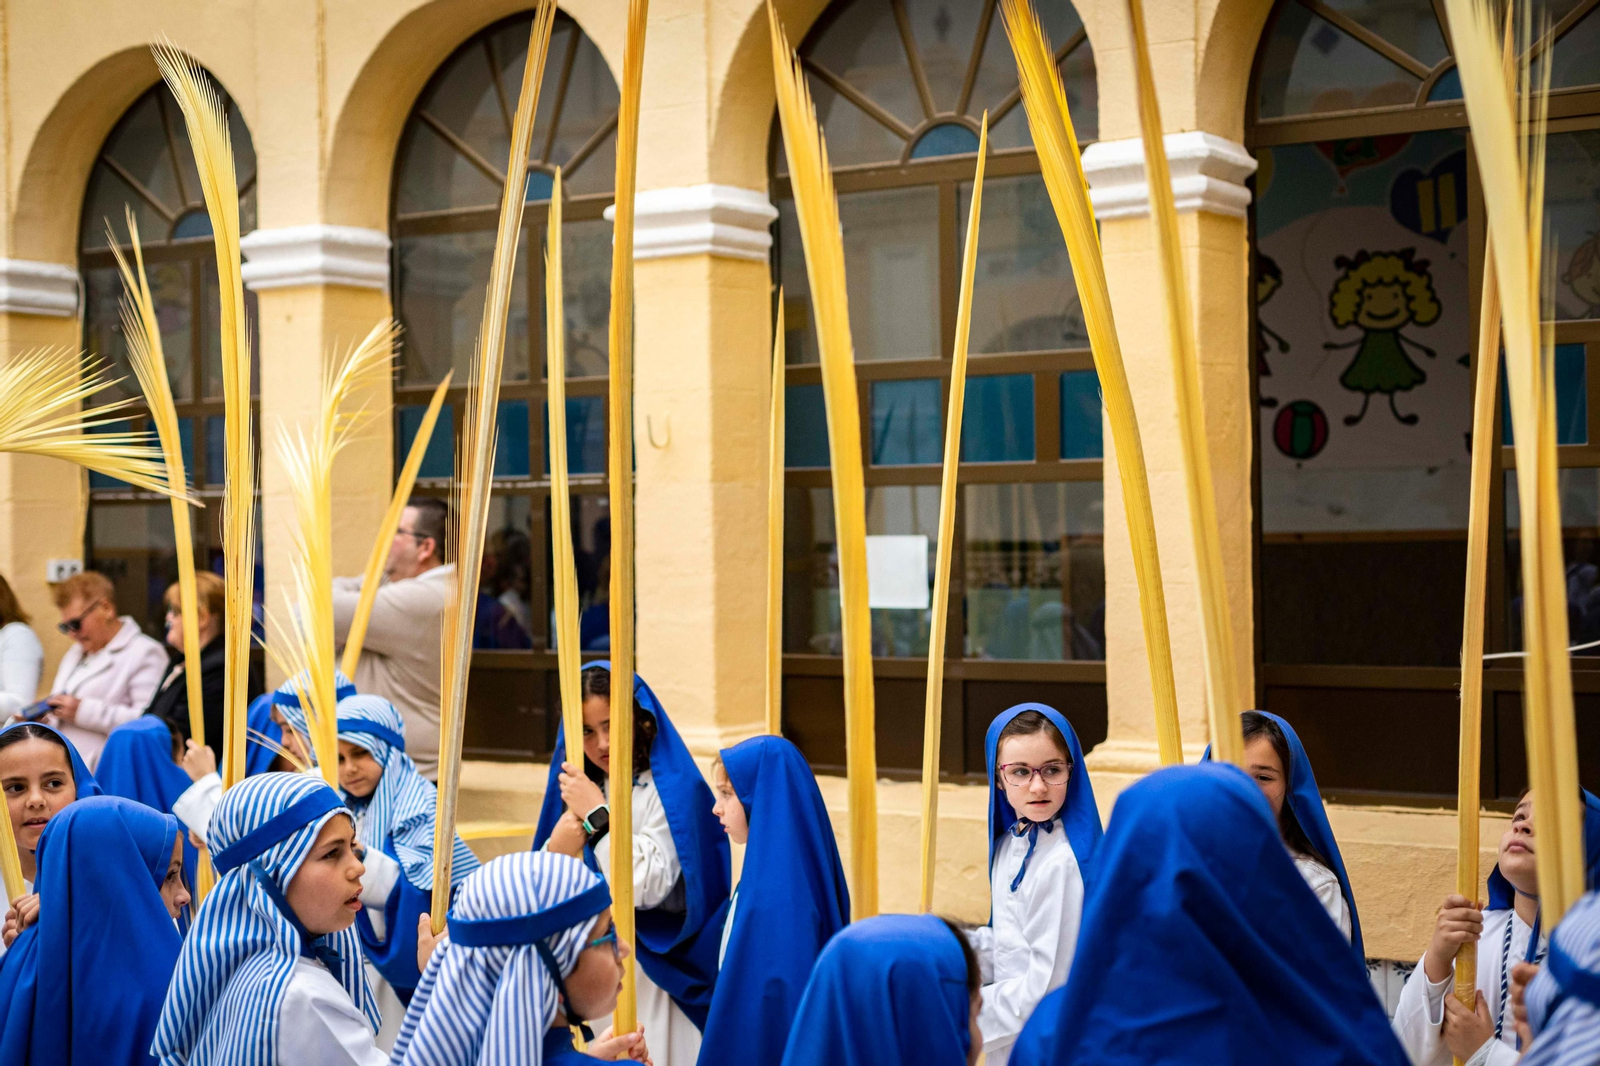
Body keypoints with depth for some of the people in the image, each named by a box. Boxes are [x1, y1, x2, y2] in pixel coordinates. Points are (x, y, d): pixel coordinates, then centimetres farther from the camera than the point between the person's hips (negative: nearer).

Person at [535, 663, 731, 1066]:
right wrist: (557, 852, -15)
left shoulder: (674, 788, -10)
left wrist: (597, 817, -16)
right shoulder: (577, 789, 7)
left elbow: (649, 885, -20)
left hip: (653, 976, -5)